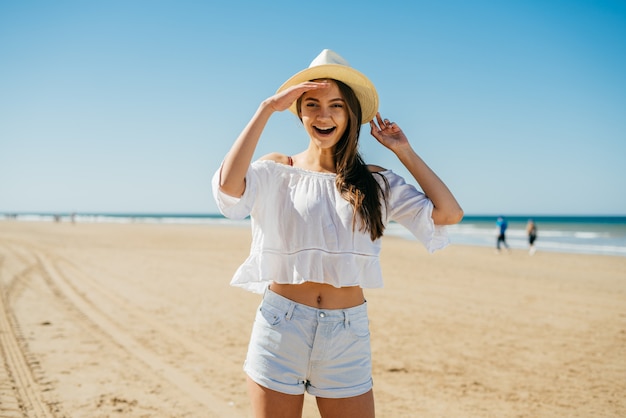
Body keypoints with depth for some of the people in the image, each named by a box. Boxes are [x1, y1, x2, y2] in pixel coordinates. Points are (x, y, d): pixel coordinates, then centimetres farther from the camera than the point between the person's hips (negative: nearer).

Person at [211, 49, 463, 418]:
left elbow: (449, 213, -5)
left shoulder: (375, 182, 5)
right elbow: (228, 184, -23)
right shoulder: (279, 170, -1)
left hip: (348, 334, 2)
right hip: (281, 328, -1)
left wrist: (404, 151, 1)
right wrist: (267, 109, -16)